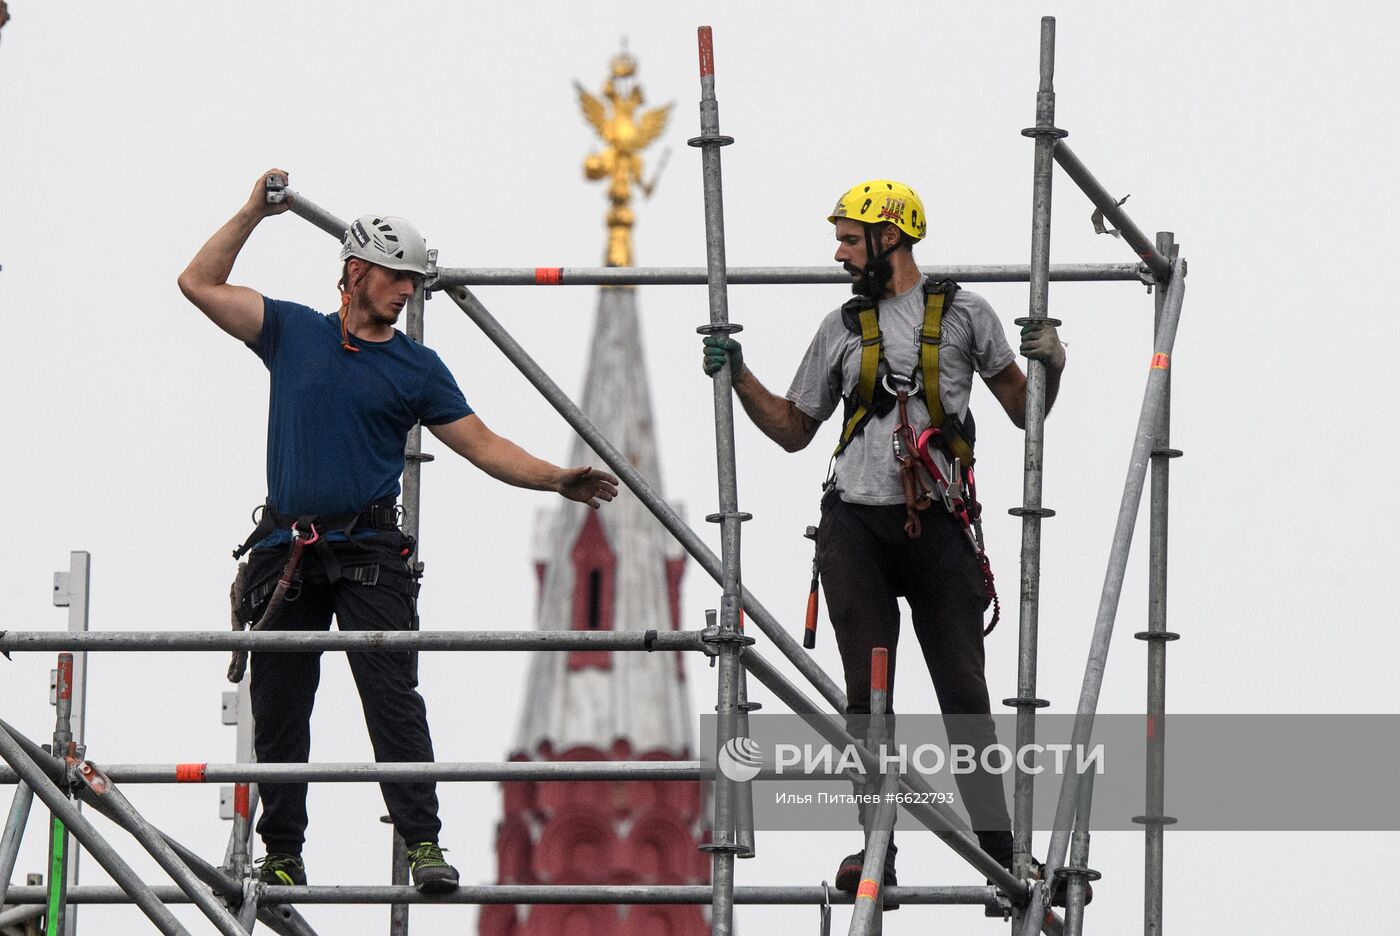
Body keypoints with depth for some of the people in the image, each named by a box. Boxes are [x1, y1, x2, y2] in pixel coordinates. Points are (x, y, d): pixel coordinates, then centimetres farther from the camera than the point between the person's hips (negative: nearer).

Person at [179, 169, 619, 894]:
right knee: (277, 709, 2)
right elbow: (199, 284, 11)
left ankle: (423, 843, -18)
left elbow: (483, 447, 9)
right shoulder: (292, 333, 11)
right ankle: (280, 854, 10)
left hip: (369, 553, -1)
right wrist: (254, 213, 8)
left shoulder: (416, 367, 10)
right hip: (286, 552, 1)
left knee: (392, 697, -13)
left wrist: (554, 478, -4)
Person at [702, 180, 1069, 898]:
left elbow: (1024, 412, 10)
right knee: (867, 696, -1)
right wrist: (738, 377, 9)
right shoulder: (842, 328, 13)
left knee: (965, 695, -2)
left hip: (939, 531, -2)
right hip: (856, 529, 2)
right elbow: (794, 429, 21)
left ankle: (999, 846, 3)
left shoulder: (963, 313, 6)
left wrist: (1051, 364, -8)